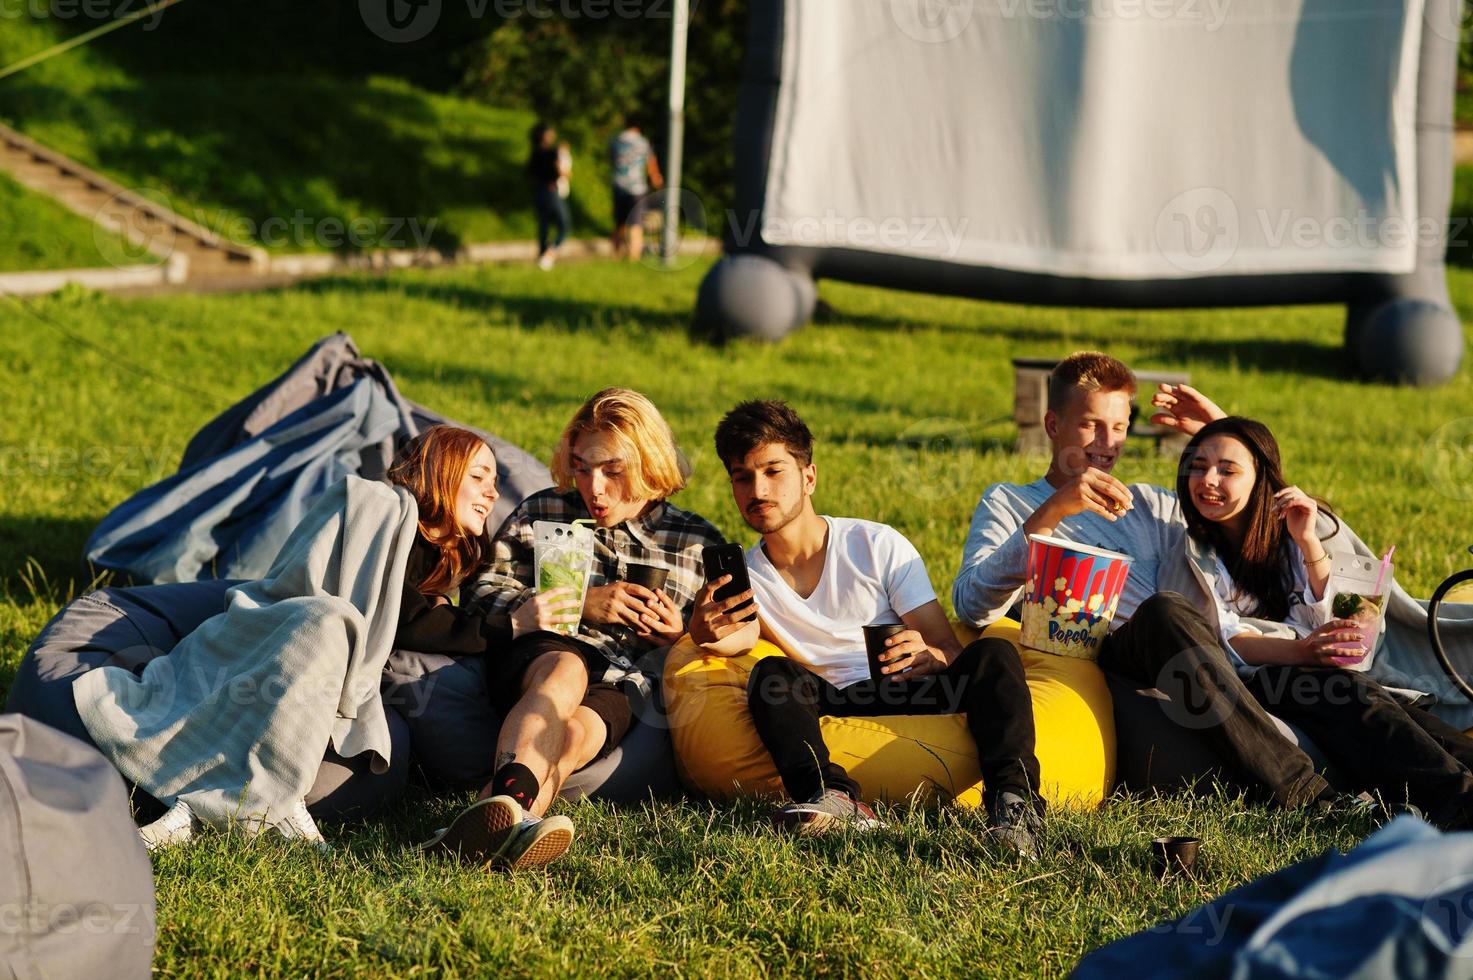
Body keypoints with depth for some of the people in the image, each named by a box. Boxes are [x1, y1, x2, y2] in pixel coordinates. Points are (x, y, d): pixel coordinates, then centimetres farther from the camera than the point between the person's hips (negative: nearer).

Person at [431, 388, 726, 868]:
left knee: (570, 734, -37)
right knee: (565, 668, -39)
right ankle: (510, 796, -69)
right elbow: (481, 592, 11)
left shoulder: (698, 544, 20)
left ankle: (485, 828, -67)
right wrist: (583, 605, -2)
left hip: (620, 689, 0)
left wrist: (682, 635, -2)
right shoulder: (543, 513, 21)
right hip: (539, 654, 0)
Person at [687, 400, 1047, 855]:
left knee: (993, 654, -26)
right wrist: (703, 629, -35)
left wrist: (929, 657, -26)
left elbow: (950, 650, 0)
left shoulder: (880, 546, 5)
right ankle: (837, 798, -51)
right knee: (772, 675, -27)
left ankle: (1012, 799, -46)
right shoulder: (742, 576, 11)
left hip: (911, 699, -1)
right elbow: (737, 639, -10)